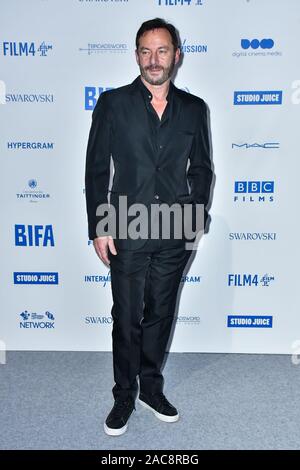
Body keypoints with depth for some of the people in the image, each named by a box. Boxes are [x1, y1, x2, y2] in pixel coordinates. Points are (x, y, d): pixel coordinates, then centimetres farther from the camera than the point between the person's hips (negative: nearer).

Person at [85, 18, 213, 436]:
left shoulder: (194, 108, 7)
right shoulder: (112, 103, 1)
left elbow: (201, 169, 12)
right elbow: (97, 169, -1)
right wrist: (99, 228, -6)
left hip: (176, 232, 2)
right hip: (127, 230, -2)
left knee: (161, 313, 14)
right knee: (127, 318, 6)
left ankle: (151, 388, 33)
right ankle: (124, 396, 25)